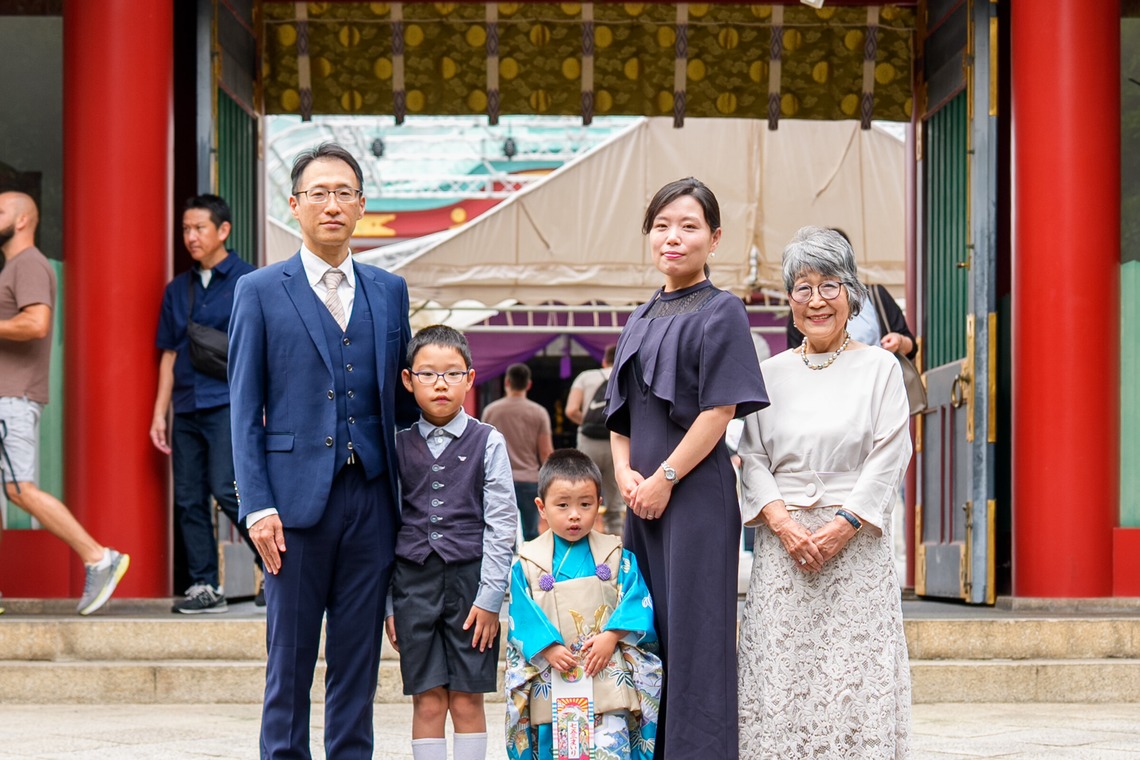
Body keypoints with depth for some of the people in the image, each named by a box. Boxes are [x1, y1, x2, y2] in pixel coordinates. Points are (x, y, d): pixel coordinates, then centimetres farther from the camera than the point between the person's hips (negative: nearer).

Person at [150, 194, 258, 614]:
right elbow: (170, 355, 19)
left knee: (227, 489, -16)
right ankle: (203, 587, 11)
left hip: (229, 404, -6)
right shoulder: (178, 289, 17)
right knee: (188, 499, 5)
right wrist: (159, 414, 14)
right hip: (187, 408, 6)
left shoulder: (248, 281, -1)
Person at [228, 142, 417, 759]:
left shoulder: (389, 291, 12)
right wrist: (258, 505, -9)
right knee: (289, 662, 2)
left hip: (371, 498, 3)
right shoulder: (259, 291, 2)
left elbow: (401, 399, 15)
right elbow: (245, 408, 0)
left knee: (358, 661, 7)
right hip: (297, 496, -3)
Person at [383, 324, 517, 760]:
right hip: (414, 580, 2)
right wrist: (387, 602, 5)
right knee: (427, 701, 1)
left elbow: (501, 524, -1)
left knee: (467, 700, 1)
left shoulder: (488, 442, 1)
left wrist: (489, 597, -7)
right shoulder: (399, 446, 7)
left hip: (469, 579, -1)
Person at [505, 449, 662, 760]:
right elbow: (523, 616, -2)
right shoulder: (527, 565, 4)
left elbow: (637, 603, -1)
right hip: (551, 678, 1)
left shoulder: (617, 557, 6)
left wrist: (611, 636, -16)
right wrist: (548, 648, -17)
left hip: (608, 672, -1)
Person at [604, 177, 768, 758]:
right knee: (649, 630, 8)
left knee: (693, 630, -6)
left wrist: (664, 479, -13)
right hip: (643, 496, 7)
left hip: (697, 493, -7)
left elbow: (720, 410, -11)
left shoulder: (721, 312, -3)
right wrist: (625, 471, 0)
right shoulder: (640, 322, 17)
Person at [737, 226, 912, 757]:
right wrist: (782, 522, -8)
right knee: (781, 675, -3)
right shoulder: (772, 373, 12)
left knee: (856, 675, -7)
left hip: (856, 545, -2)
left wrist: (842, 526, -12)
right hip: (784, 542, 2)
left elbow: (888, 457, -2)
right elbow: (753, 458, 7)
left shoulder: (878, 366, 5)